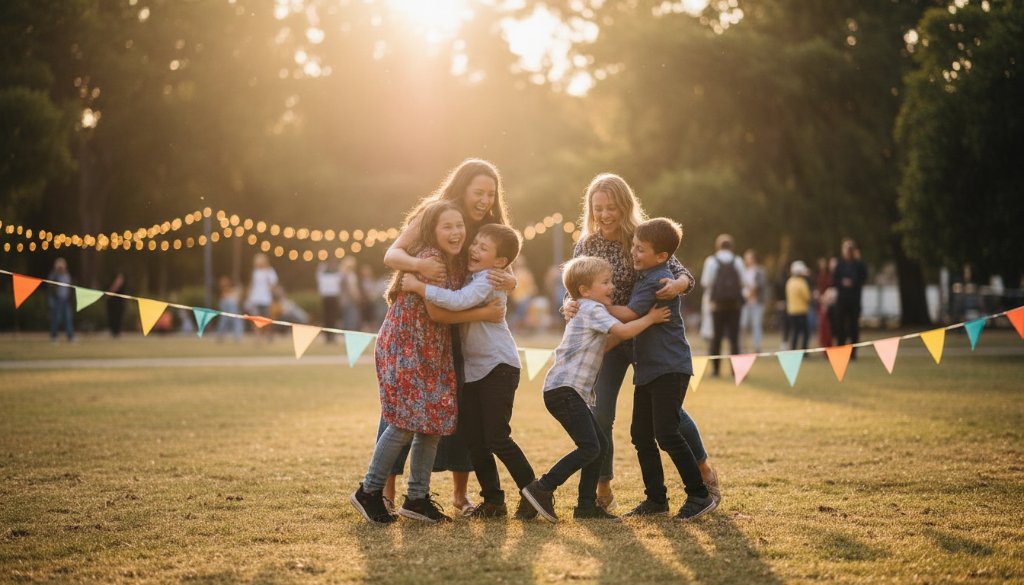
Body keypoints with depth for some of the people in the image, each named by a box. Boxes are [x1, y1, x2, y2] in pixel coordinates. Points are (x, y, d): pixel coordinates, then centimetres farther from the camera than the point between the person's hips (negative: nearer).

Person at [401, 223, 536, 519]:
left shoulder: (487, 280, -15)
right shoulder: (468, 275, 11)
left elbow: (459, 300, -33)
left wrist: (419, 287, -30)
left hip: (499, 365, -8)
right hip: (472, 369, 9)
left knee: (496, 438, -9)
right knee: (473, 439, 6)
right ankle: (493, 500, 15)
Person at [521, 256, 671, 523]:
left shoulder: (584, 311, 24)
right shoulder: (593, 310, -7)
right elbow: (623, 331, -17)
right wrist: (650, 319, -4)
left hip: (576, 391, 11)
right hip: (565, 389, -11)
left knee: (599, 444, 11)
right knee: (590, 447, -17)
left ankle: (587, 504, 13)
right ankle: (542, 489, -16)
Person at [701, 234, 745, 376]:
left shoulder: (711, 261, -4)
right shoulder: (737, 261, -1)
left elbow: (705, 282, -5)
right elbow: (743, 282, 0)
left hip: (718, 303, -1)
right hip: (735, 303, 1)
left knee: (716, 336, 6)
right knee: (734, 336, 3)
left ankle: (715, 368, 5)